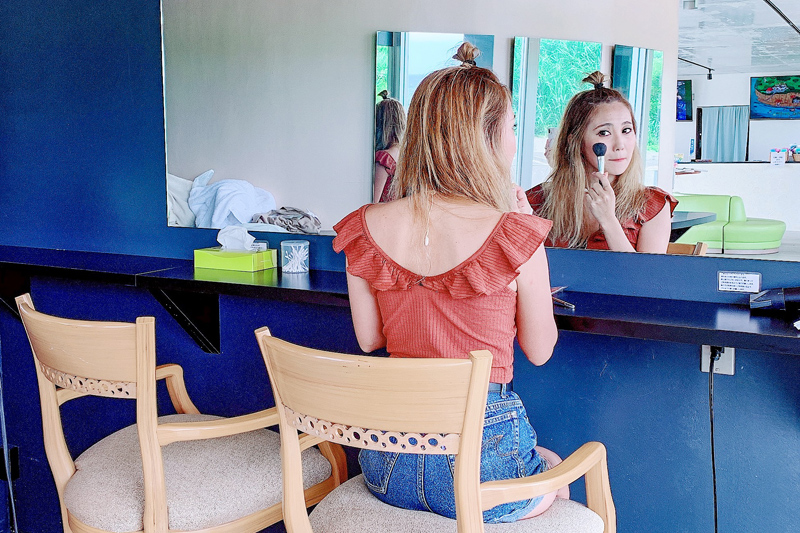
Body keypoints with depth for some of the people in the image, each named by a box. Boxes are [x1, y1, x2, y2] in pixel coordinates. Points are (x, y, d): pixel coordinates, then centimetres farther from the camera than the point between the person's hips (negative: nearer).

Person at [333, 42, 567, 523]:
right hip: (479, 468, -4)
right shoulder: (514, 235, -18)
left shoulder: (365, 229, -7)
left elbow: (369, 339, 6)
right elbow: (540, 350, -2)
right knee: (554, 467, 33)